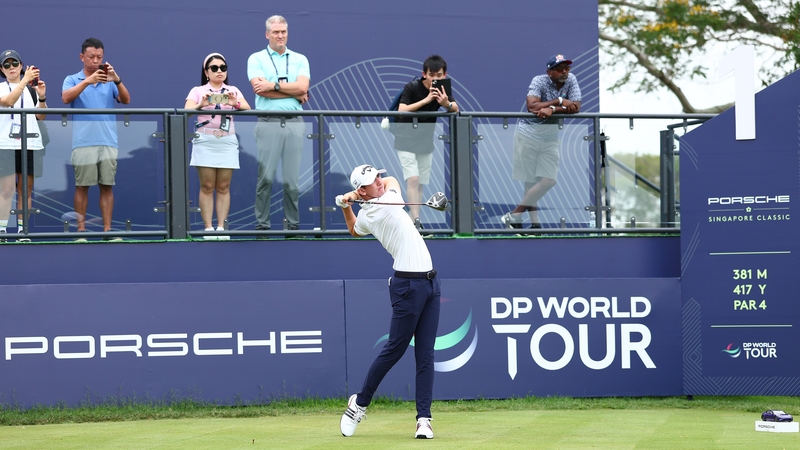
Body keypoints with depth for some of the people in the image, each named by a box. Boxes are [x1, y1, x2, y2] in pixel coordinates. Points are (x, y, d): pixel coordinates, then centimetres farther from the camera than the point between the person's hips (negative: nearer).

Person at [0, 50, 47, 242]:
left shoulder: (31, 89, 16)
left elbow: (41, 116, 13)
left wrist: (42, 98, -3)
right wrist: (25, 81, -21)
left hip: (30, 143, 4)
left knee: (25, 190, 3)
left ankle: (22, 231, 6)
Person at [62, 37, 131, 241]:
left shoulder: (109, 81, 12)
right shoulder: (73, 80, 6)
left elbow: (126, 100, -2)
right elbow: (66, 98, -14)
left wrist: (117, 80, -20)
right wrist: (88, 81, -26)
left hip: (108, 142, 2)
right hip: (83, 142, -2)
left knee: (107, 186, 3)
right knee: (82, 186, 0)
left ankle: (107, 230, 5)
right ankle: (81, 229, 4)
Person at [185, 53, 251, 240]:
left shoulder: (233, 91, 12)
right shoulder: (197, 91, 7)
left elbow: (247, 109, -4)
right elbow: (187, 110, -9)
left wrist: (235, 104, -26)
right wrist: (201, 105, -30)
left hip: (227, 142, 2)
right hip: (205, 142, -2)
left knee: (223, 187, 0)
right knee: (207, 187, -5)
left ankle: (221, 228, -1)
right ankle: (208, 228, -6)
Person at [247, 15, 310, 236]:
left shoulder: (300, 60, 14)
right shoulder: (256, 59, 7)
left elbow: (302, 87, -2)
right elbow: (260, 88, -8)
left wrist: (274, 85, -7)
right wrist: (294, 92, -4)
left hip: (294, 123, 2)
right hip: (268, 123, -2)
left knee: (292, 177, 2)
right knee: (265, 176, -3)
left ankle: (293, 223, 8)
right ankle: (262, 224, 1)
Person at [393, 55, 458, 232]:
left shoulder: (442, 89, -5)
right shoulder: (412, 88, -18)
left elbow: (455, 110, -16)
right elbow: (402, 110, -30)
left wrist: (446, 104, -38)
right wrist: (426, 100, -36)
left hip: (426, 143, 5)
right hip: (406, 141, -5)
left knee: (420, 184, 6)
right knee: (413, 179, -18)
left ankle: (412, 222, 15)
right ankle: (416, 221, -21)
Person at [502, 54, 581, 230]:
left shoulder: (571, 80, -1)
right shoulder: (539, 81, -12)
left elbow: (576, 107, -12)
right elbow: (532, 106, -27)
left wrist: (552, 109, -25)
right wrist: (559, 101, -24)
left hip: (551, 138, 4)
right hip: (528, 135, -4)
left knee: (549, 181, -5)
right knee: (530, 181, 0)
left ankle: (514, 216, 1)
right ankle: (534, 222, 7)